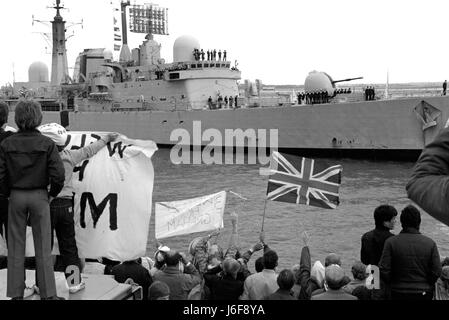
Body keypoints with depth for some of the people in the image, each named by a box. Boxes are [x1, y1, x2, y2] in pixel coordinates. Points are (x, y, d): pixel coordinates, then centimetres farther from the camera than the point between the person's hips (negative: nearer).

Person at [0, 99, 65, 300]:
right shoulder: (46, 144, -10)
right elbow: (58, 174, -13)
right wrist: (52, 194, 3)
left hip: (16, 197, 1)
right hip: (39, 196, -1)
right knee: (43, 247, 7)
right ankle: (48, 293, 11)